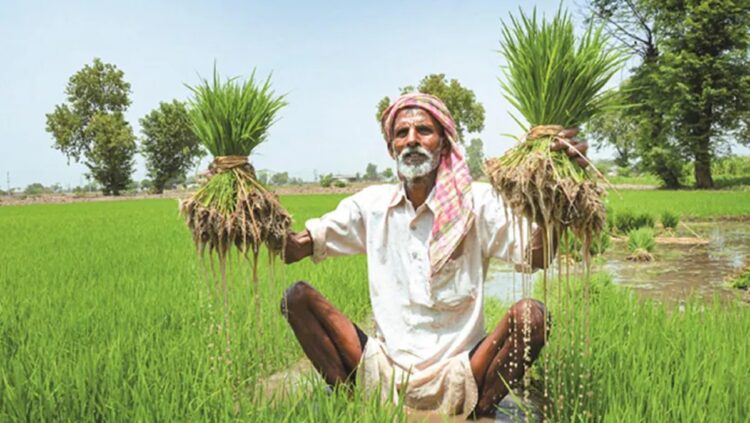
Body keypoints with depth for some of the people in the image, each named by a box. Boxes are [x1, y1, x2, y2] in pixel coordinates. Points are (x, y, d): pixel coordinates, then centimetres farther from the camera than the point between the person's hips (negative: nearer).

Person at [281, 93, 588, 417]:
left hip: (455, 379, -1)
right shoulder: (371, 204, 3)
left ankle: (480, 411, -3)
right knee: (297, 297, -10)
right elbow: (292, 249, 3)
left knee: (531, 315, -25)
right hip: (383, 374, 2)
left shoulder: (477, 202, -4)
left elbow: (536, 256, -16)